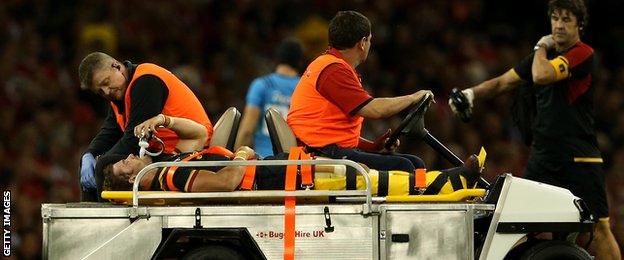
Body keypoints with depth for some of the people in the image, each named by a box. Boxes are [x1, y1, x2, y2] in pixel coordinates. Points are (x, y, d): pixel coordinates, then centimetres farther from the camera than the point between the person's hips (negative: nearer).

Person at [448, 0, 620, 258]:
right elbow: (504, 81, 18)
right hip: (542, 155, 7)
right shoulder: (546, 54, 16)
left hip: (580, 159, -7)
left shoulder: (583, 54, -8)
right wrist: (472, 93, 2)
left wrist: (541, 48, -3)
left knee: (598, 228, -7)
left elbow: (541, 75, -22)